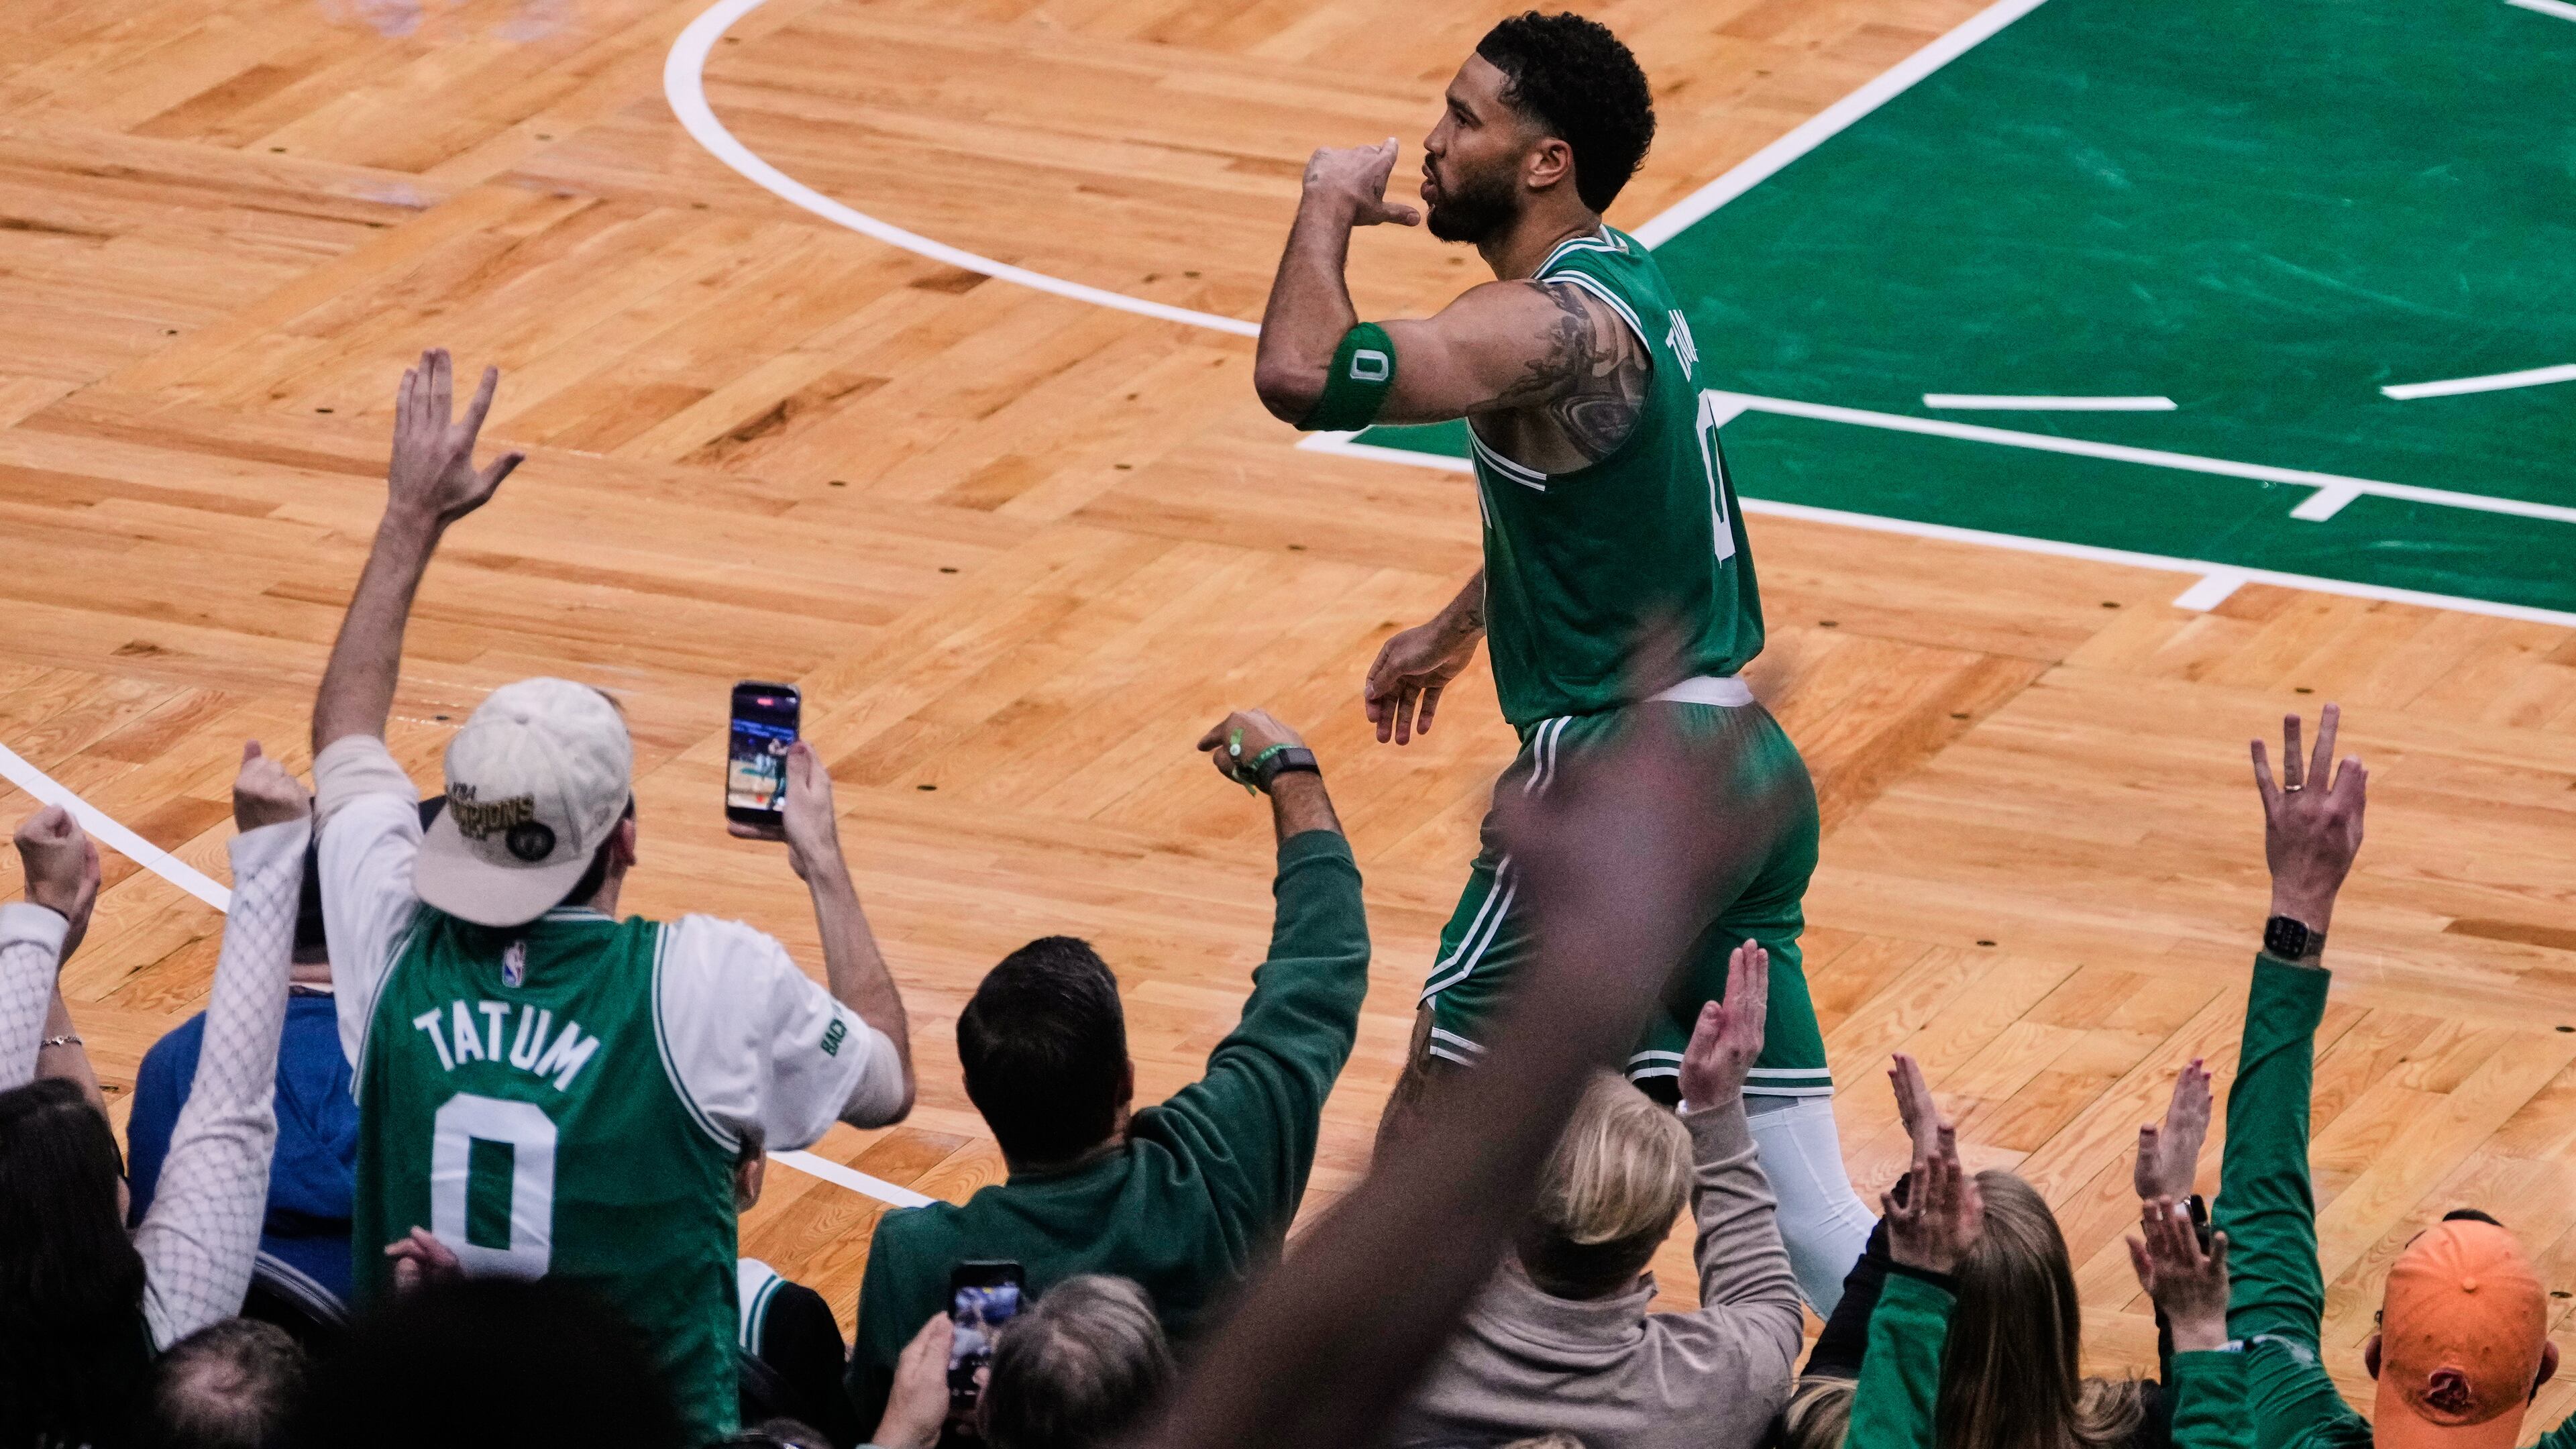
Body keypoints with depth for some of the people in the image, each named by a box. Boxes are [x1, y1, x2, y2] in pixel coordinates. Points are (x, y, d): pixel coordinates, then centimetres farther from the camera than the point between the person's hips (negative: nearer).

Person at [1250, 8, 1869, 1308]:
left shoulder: (1552, 325, -18)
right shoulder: (1622, 281, 13)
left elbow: (1304, 376, -31)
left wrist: (1328, 205, -15)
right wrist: (1458, 626, 37)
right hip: (1748, 766, 9)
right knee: (1803, 1210, 7)